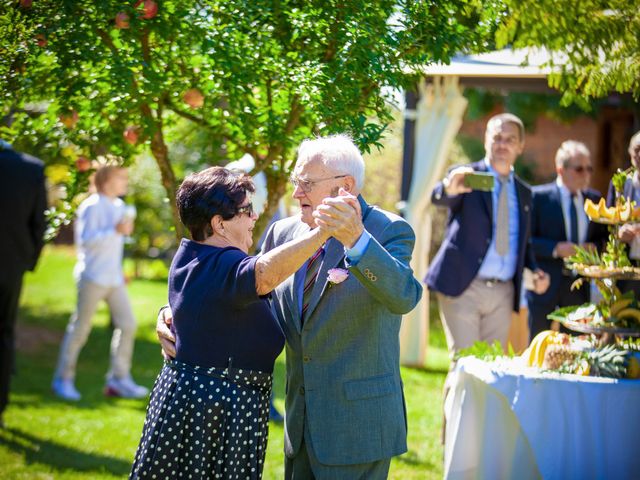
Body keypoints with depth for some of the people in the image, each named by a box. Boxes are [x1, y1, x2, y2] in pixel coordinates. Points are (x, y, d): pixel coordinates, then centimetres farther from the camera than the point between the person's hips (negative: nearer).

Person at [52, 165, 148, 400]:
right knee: (80, 328, -1)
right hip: (93, 277, -8)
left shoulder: (118, 206, 14)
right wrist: (116, 230, -26)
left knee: (127, 324, 1)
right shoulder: (92, 207, -12)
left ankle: (119, 380, 7)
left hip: (114, 278, 8)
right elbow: (85, 239, -19)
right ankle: (63, 379, 10)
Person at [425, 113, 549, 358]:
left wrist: (535, 270, 2)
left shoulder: (523, 192, 14)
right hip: (463, 287, -5)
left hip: (503, 293, 5)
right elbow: (439, 198, -23)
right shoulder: (466, 177, -2)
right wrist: (449, 189, -48)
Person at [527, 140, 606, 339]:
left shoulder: (594, 198, 9)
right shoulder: (538, 197, -7)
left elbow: (603, 235, 17)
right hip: (545, 284, -4)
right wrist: (556, 249, -22)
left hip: (579, 285, 4)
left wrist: (595, 247, -6)